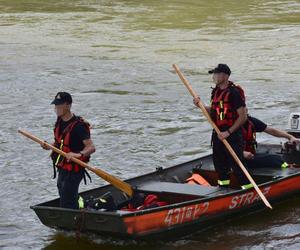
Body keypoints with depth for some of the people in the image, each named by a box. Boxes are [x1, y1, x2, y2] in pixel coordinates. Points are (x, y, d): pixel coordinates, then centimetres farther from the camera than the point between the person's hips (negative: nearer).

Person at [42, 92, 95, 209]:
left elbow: (91, 147, -27)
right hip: (62, 168, 9)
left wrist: (78, 154, -43)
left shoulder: (78, 125, -22)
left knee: (66, 205, -11)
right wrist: (49, 146, 1)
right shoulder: (60, 121, 5)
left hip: (74, 171, -9)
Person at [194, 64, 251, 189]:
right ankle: (224, 186, 30)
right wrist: (201, 105, 3)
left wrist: (228, 132, -19)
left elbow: (243, 116, -18)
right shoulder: (216, 91, 10)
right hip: (218, 133, 8)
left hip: (232, 134, -8)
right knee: (219, 164, 16)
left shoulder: (234, 93, -17)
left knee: (236, 164, -9)